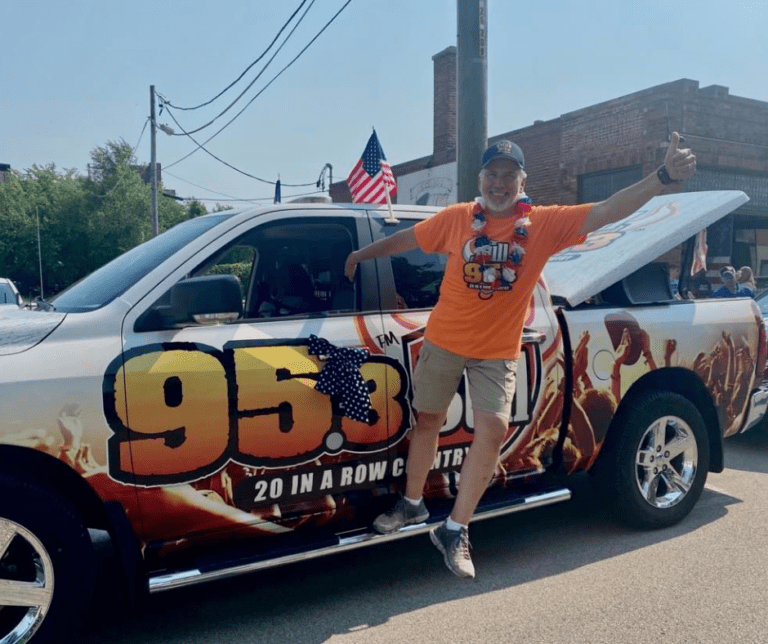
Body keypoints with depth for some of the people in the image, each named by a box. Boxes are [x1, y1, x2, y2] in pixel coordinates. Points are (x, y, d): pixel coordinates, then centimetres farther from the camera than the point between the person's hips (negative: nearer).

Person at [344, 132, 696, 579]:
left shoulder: (544, 223, -9)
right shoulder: (457, 218, -6)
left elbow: (606, 212, -17)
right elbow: (406, 238, 7)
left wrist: (663, 177, -30)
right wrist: (363, 254, 18)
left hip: (498, 352, 0)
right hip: (444, 341, 1)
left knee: (493, 430, -10)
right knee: (428, 421, 12)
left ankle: (455, 531, 6)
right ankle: (412, 504, 34)